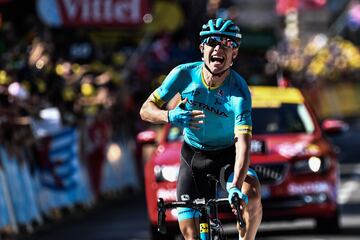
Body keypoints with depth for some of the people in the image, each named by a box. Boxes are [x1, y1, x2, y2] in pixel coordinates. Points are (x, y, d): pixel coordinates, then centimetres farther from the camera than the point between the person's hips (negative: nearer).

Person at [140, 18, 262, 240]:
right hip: (193, 156, 2)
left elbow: (243, 141, -37)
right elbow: (146, 109, -12)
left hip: (227, 154, -2)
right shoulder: (185, 74, -19)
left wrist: (236, 187, -51)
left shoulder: (239, 90, -27)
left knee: (252, 195, -32)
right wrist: (170, 117, -35)